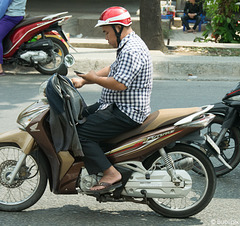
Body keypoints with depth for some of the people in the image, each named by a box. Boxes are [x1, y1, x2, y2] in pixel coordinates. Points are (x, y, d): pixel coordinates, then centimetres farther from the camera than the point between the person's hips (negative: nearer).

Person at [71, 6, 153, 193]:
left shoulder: (132, 50, -21)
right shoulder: (129, 45, 15)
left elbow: (120, 84, -28)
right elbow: (113, 70, 21)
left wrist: (94, 78, -13)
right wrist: (83, 80, 11)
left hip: (127, 114, -12)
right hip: (119, 106, 12)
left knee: (81, 133, -17)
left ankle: (111, 174, -17)